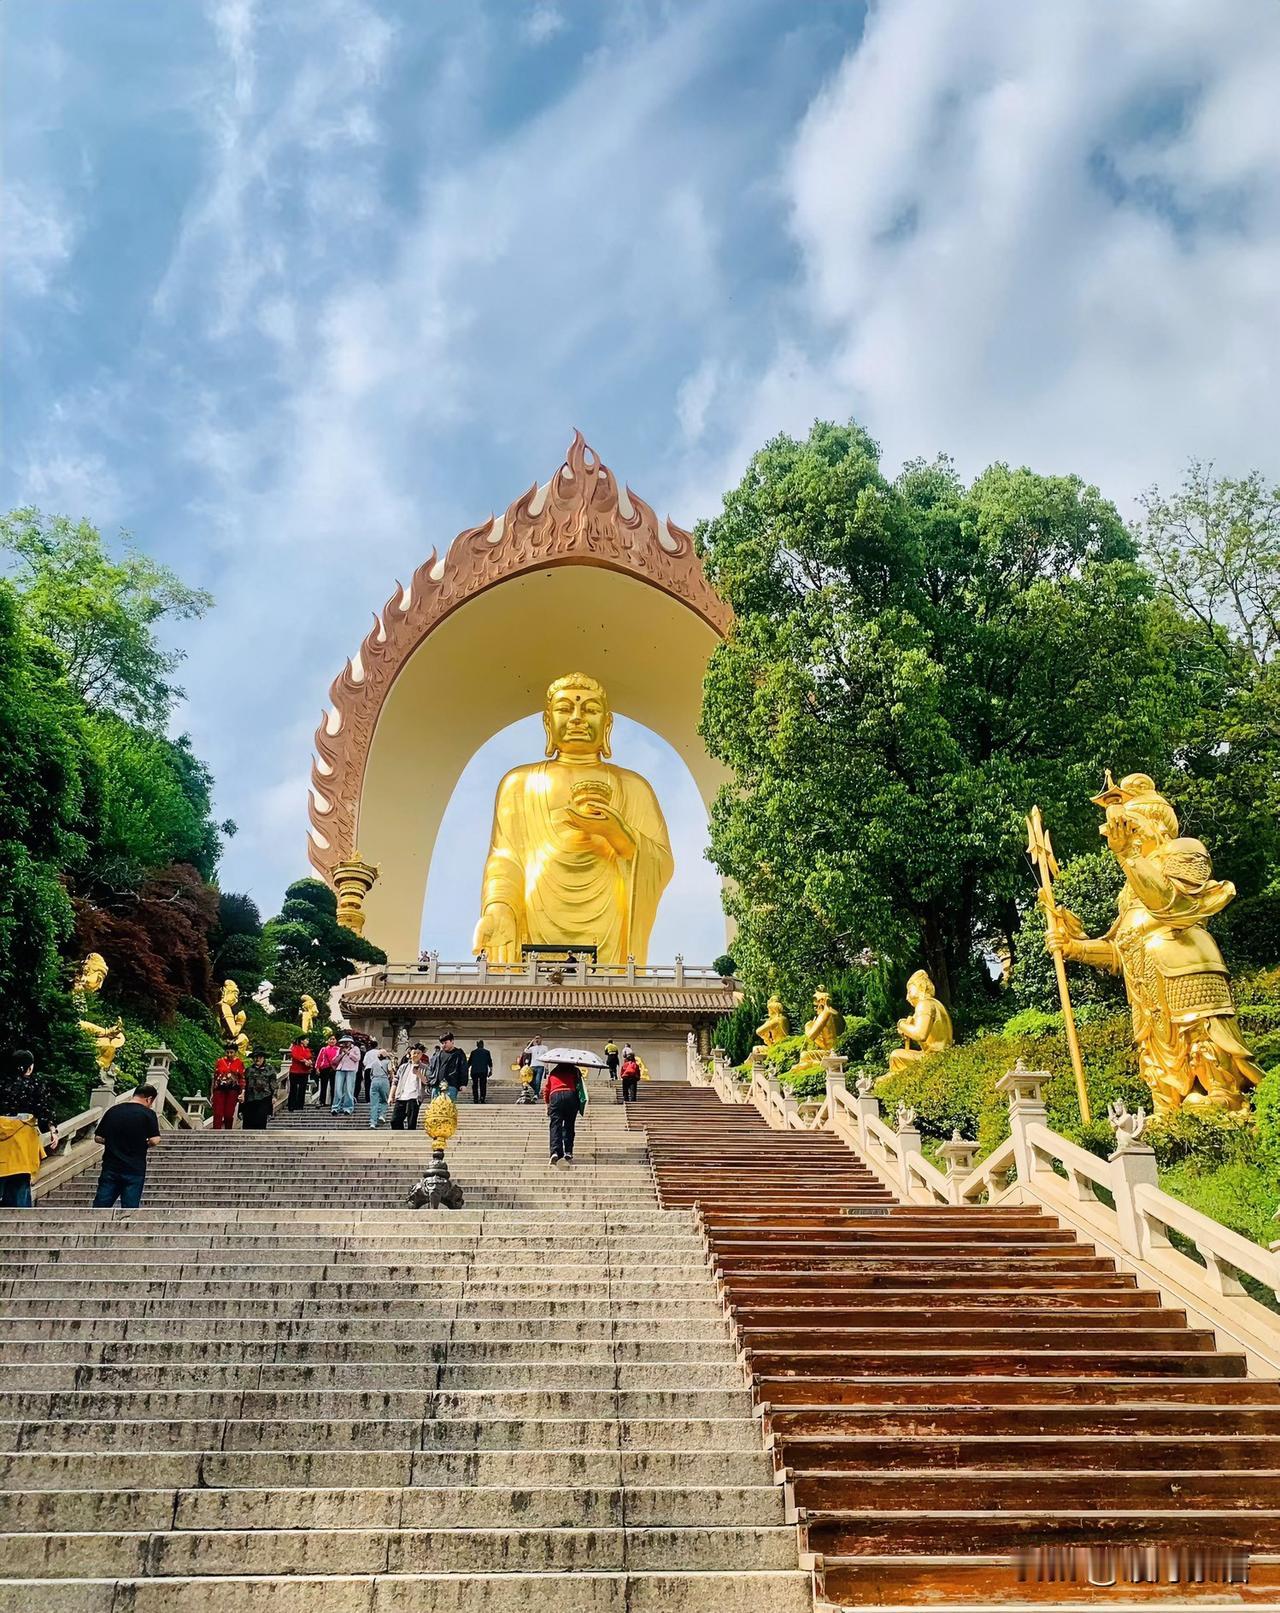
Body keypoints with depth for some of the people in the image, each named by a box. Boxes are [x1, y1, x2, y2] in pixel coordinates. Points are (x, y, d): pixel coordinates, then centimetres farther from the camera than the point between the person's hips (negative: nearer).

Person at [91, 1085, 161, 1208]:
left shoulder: (112, 1110, 5)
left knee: (100, 1206, 8)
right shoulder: (148, 1114, -7)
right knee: (130, 1206, 3)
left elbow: (98, 1138, 8)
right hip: (134, 1170, -3)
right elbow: (154, 1140, -14)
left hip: (110, 1167, 3)